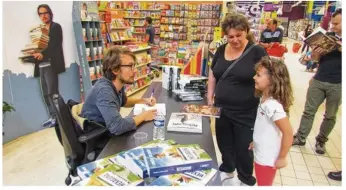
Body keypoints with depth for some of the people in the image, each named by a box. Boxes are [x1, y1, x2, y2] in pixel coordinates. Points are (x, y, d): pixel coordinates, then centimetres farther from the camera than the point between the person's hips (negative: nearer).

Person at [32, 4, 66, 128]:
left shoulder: (56, 27, 2)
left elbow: (55, 46, -11)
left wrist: (43, 54, -25)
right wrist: (34, 53, -3)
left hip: (51, 64, -6)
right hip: (42, 65, 7)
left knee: (52, 92, -8)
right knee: (46, 94, 7)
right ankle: (53, 117, 16)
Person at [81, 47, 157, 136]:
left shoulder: (118, 85, -4)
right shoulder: (104, 90, -29)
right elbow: (117, 127, -39)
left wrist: (143, 100, 3)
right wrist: (143, 116, -23)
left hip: (107, 133, 7)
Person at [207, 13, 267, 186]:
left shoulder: (257, 52, -11)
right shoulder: (221, 50, 4)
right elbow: (213, 76, 13)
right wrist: (210, 98, 4)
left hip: (247, 113, -4)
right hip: (222, 109, 5)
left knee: (244, 148, 11)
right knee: (224, 144, 20)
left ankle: (246, 179, 38)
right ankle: (227, 169, 48)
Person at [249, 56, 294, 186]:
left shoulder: (273, 105, -30)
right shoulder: (264, 99, -3)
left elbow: (288, 133, -28)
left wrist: (282, 158, -18)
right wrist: (256, 142, 13)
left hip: (267, 159, -8)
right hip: (261, 155, 8)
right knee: (262, 184, 26)